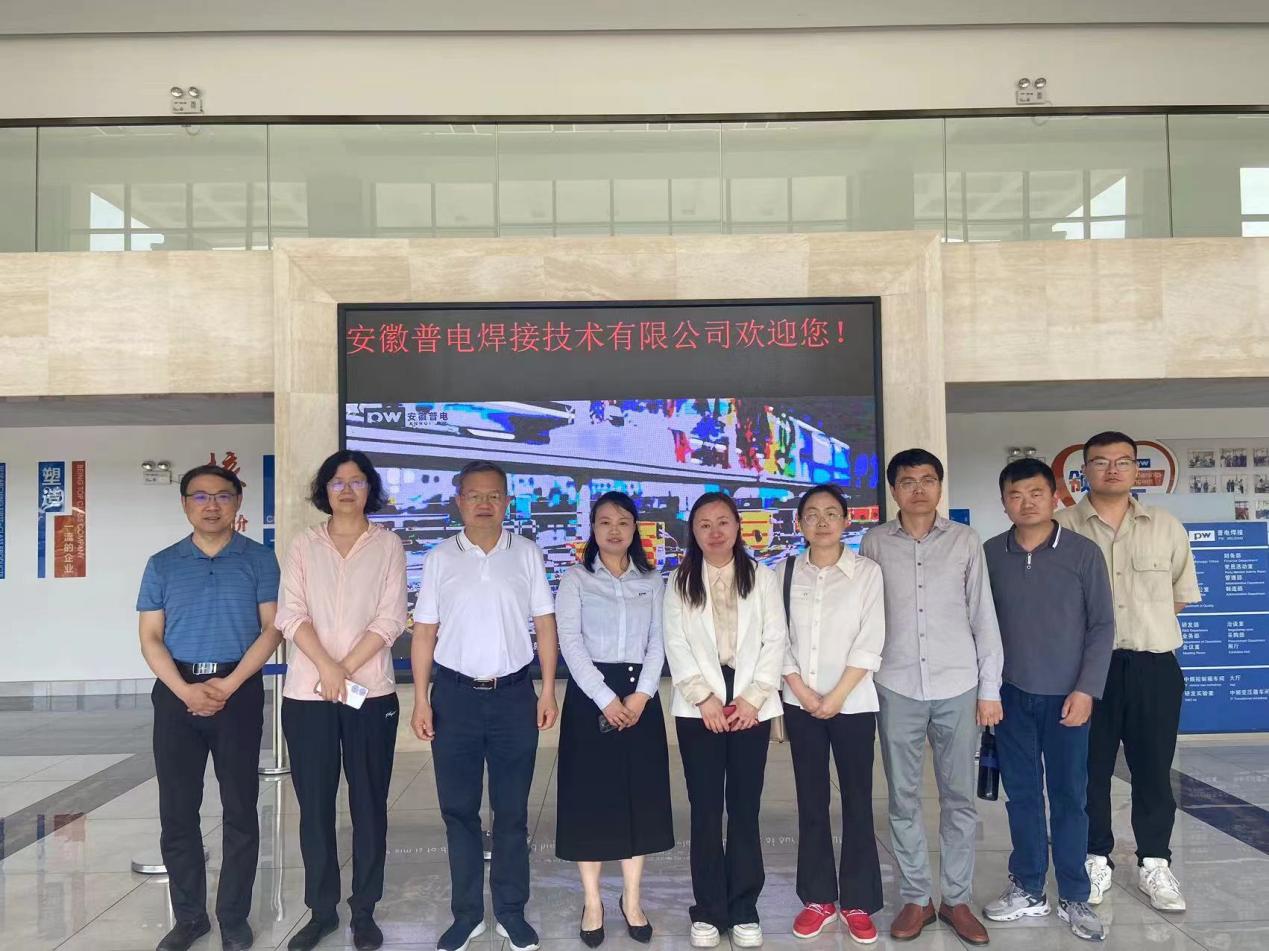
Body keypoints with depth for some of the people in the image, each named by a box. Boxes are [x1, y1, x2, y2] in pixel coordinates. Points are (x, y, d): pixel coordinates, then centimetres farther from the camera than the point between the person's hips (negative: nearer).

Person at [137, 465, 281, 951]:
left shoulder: (259, 560, 2)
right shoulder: (162, 565, 7)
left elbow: (271, 628, -3)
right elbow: (150, 638, 2)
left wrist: (229, 684, -14)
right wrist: (186, 691, -12)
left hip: (240, 690, -2)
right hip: (177, 693, 2)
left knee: (240, 809, 4)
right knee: (177, 810, 7)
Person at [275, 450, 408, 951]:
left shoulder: (388, 545, 4)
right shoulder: (304, 546, 8)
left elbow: (391, 618, -4)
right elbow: (291, 615, -2)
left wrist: (346, 669, -13)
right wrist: (327, 668, -15)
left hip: (371, 693, -1)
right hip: (306, 693, 2)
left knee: (368, 803, 6)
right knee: (314, 805, 8)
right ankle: (321, 909, 21)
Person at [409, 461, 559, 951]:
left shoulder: (526, 553, 2)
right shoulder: (441, 558, 2)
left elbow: (545, 624, 3)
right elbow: (424, 633, 3)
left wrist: (549, 690, -3)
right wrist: (420, 699, -2)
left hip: (513, 694, 0)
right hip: (455, 694, 1)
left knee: (512, 810, 9)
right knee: (459, 809, 9)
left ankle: (511, 911, 22)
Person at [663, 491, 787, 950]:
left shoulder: (762, 577, 7)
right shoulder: (680, 581, 6)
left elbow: (776, 640, 1)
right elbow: (676, 644, -1)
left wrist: (752, 698, -8)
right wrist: (705, 698, -11)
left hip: (751, 705, 0)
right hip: (698, 707, 0)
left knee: (745, 808, 4)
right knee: (705, 809, 3)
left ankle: (744, 910, 15)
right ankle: (708, 911, 13)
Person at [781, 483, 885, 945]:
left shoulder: (867, 571, -3)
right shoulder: (786, 573, 4)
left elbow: (870, 642, -8)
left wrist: (836, 696, -12)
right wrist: (803, 692, -8)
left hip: (853, 703, -2)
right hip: (800, 704, 2)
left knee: (857, 801, 4)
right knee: (811, 801, 8)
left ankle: (857, 902, 16)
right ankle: (817, 898, 20)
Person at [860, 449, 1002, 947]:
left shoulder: (965, 540, 2)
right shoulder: (874, 543, 2)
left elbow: (983, 617, 4)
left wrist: (990, 688, 1)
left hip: (958, 687, 0)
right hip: (896, 688, 0)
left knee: (959, 798, 8)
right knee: (904, 799, 7)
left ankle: (957, 899, 21)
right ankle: (915, 898, 20)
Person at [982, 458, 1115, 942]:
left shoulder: (1084, 553, -5)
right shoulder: (989, 554, 1)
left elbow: (1102, 625, -4)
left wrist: (1086, 689, -10)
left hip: (1066, 695, -2)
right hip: (1011, 695, 2)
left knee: (1069, 796, 7)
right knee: (1022, 794, 10)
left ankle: (1073, 897, 21)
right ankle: (1028, 890, 24)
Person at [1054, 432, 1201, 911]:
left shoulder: (1166, 527, 5)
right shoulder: (1061, 528, -3)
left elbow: (1181, 595, 13)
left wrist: (1142, 619, 6)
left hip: (1154, 667, 2)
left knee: (1153, 770, 10)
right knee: (1090, 770, 8)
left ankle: (1154, 864, 26)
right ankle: (1096, 860, 24)